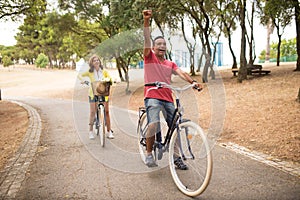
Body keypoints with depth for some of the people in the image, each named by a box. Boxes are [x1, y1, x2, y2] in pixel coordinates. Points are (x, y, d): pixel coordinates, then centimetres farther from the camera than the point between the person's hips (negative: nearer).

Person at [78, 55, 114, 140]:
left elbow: (110, 79, -1)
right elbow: (80, 75, 4)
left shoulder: (104, 71, 2)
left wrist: (107, 79, -23)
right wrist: (82, 79, -17)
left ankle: (109, 131, 7)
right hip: (93, 94, -1)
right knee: (92, 112, -3)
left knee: (106, 111, -1)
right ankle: (91, 131, 9)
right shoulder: (90, 72, 0)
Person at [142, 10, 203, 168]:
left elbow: (181, 73, 1)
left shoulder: (170, 64, 18)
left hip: (168, 99, 5)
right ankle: (149, 154, -6)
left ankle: (176, 157, 19)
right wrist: (146, 21, -21)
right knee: (154, 125, -25)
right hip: (152, 97, -5)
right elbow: (146, 40, -7)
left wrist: (193, 82, -18)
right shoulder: (149, 57, 8)